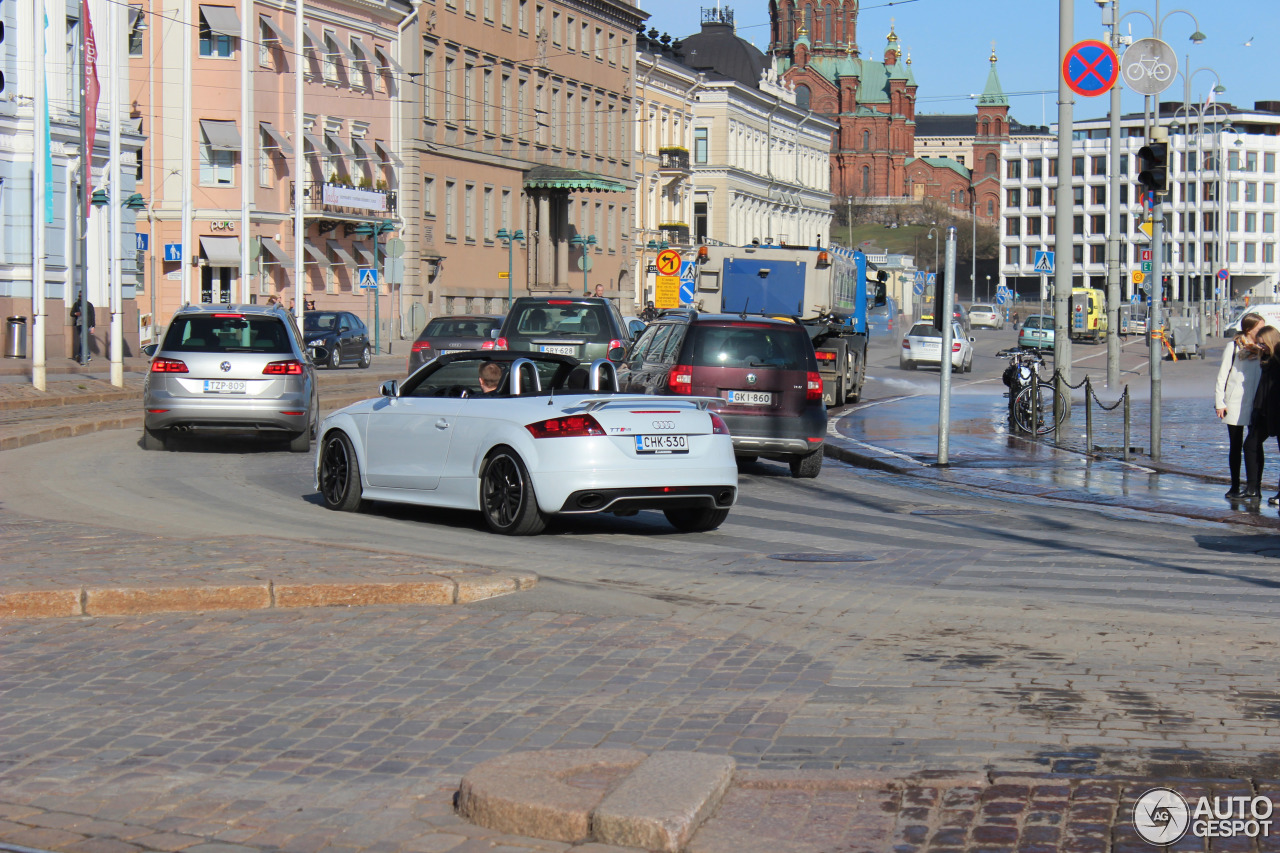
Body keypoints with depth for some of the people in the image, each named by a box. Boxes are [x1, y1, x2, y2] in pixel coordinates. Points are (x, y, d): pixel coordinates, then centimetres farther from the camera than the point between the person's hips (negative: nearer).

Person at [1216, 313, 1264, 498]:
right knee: (1236, 446, 6)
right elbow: (1222, 375, 0)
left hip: (1257, 406, 2)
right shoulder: (1233, 347, 0)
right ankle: (1235, 486, 13)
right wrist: (1219, 402, -4)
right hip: (1235, 404, -2)